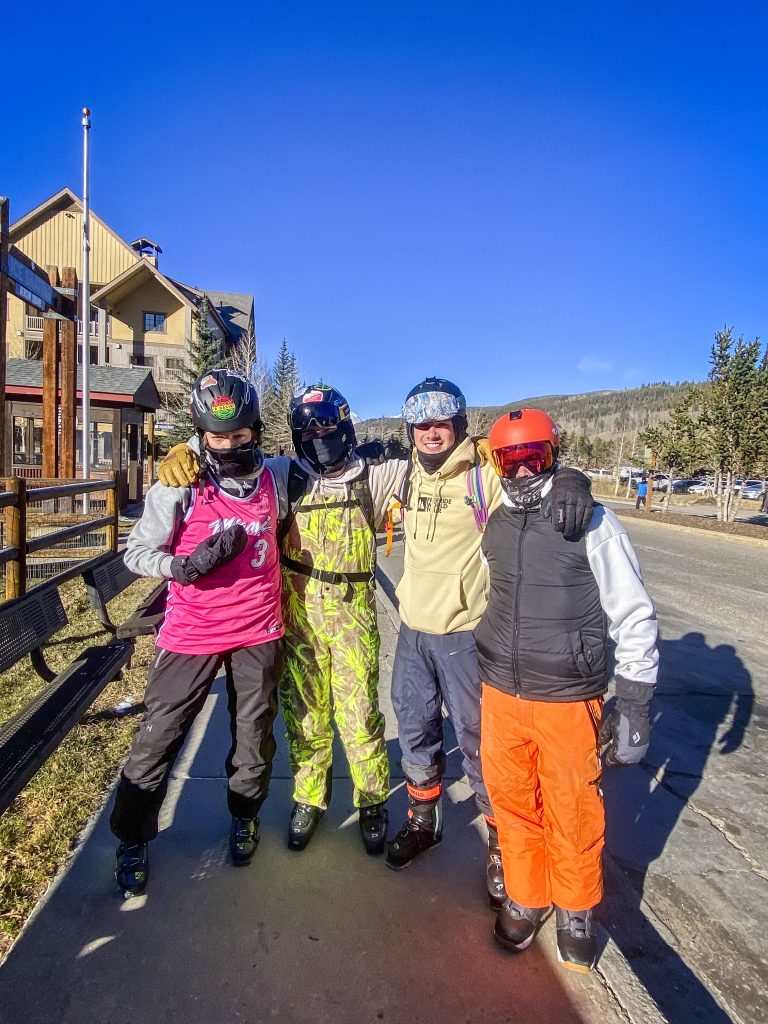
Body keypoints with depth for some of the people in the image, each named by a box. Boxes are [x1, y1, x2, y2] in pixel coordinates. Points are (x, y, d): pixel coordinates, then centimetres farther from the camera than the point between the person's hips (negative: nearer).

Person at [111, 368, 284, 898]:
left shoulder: (273, 477, -2)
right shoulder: (179, 484, -11)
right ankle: (133, 838, 31)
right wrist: (184, 565, -24)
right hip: (192, 631, -2)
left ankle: (245, 814, 43)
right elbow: (138, 551, -7)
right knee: (158, 738, 6)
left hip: (259, 628, 3)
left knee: (255, 735, 16)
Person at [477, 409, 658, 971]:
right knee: (512, 800, 17)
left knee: (571, 815, 12)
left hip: (569, 699, -4)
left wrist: (635, 702, -9)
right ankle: (525, 897, 42)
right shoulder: (494, 526, 4)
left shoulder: (592, 521, -11)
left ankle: (576, 909, 40)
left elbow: (635, 615, -7)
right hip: (501, 693, 4)